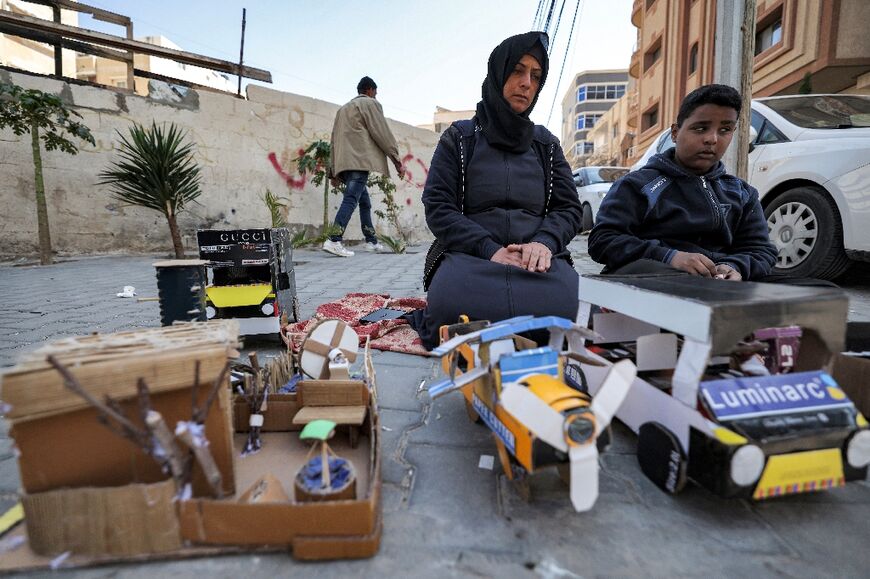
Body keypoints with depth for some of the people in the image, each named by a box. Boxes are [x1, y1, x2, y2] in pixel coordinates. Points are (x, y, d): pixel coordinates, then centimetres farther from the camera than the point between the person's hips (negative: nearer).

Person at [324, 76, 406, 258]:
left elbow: (335, 139, 25)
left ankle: (371, 241, 16)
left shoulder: (343, 109, 29)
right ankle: (334, 241, -27)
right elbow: (382, 133, -3)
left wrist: (334, 171, 24)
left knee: (364, 201, 14)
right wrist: (397, 161, -1)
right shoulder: (370, 103, 7)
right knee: (351, 199, -16)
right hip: (359, 160, -8)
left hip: (344, 162, 8)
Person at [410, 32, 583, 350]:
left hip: (538, 256, 3)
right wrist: (490, 250, -15)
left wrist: (543, 243, -12)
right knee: (454, 304, -37)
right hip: (471, 254, -2)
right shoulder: (459, 137, 11)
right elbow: (438, 207, -1)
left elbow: (569, 208, 11)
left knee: (569, 303, -33)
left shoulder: (546, 144, 21)